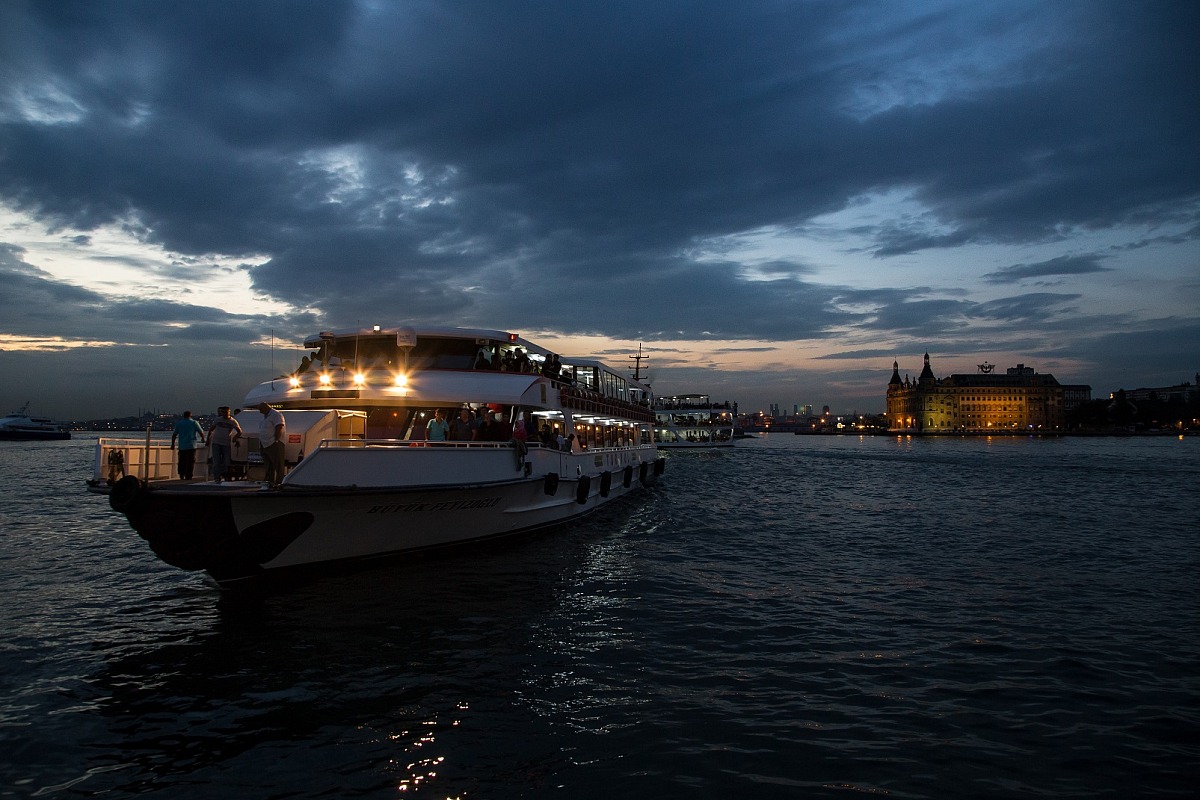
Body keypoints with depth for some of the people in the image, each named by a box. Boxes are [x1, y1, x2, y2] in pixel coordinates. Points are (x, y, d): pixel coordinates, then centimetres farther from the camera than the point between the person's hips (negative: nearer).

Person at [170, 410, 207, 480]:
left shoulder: (178, 423, 9)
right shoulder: (194, 423, 1)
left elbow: (174, 435, 10)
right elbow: (201, 432, 2)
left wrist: (173, 444, 19)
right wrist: (203, 439, 21)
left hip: (182, 446, 3)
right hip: (191, 446, -3)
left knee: (182, 461, 11)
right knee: (191, 461, -1)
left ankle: (181, 475, 5)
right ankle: (188, 476, -5)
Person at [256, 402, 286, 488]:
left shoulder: (275, 415, -11)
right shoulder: (265, 416, 20)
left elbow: (279, 429, -18)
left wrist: (276, 441, -22)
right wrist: (260, 443, 17)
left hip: (274, 445, -10)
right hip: (265, 444, 10)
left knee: (277, 464, -8)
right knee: (268, 464, 11)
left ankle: (279, 482, -9)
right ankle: (270, 481, 16)